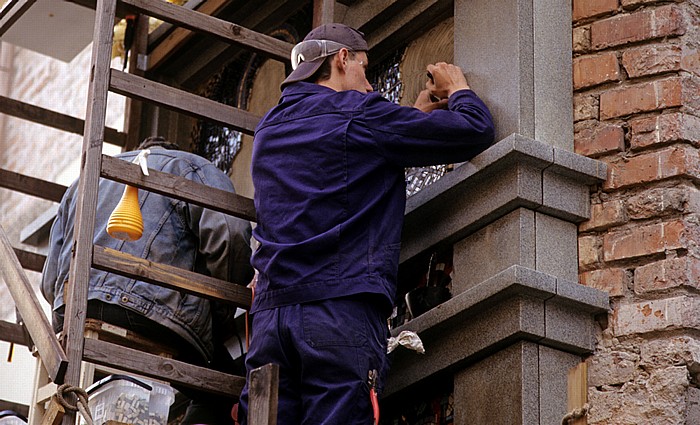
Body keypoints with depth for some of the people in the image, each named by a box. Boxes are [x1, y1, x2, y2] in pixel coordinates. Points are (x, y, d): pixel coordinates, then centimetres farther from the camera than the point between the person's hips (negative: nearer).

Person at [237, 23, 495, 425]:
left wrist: (418, 114, 40)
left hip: (270, 312, 6)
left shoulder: (270, 130, 24)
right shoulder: (356, 114, 3)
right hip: (342, 305, -6)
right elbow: (476, 131, 3)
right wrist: (459, 89, 24)